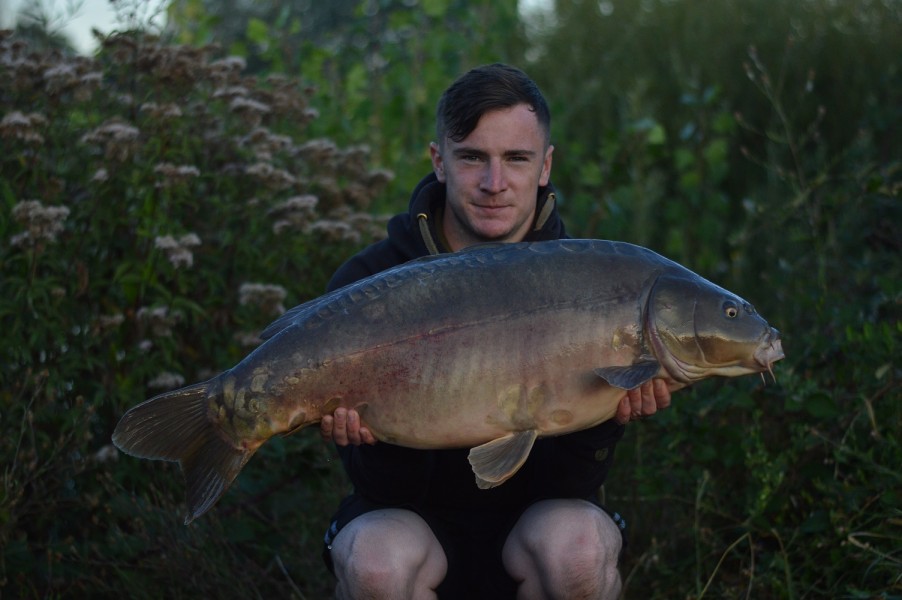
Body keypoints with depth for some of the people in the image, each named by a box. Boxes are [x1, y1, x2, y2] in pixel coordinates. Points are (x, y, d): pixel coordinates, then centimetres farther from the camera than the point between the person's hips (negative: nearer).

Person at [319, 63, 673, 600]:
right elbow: (388, 491, -11)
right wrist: (380, 435, -34)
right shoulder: (368, 283, -10)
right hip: (417, 520, 0)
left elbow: (566, 488, -12)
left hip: (528, 521, 1)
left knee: (575, 545, -31)